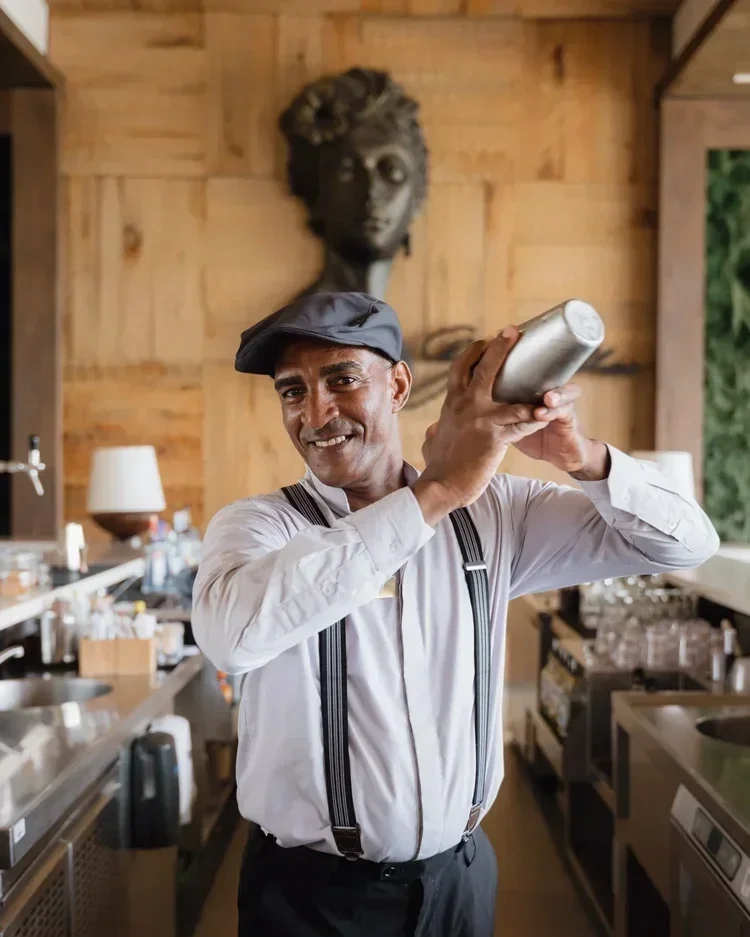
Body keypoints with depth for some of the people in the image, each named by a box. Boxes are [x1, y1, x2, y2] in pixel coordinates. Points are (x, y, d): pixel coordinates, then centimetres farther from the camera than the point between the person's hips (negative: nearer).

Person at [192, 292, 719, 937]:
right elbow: (231, 632, -35)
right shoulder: (256, 525, -11)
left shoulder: (490, 511, -2)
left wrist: (583, 457, -23)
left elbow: (685, 541, -3)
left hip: (460, 875, 3)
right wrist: (435, 492, -36)